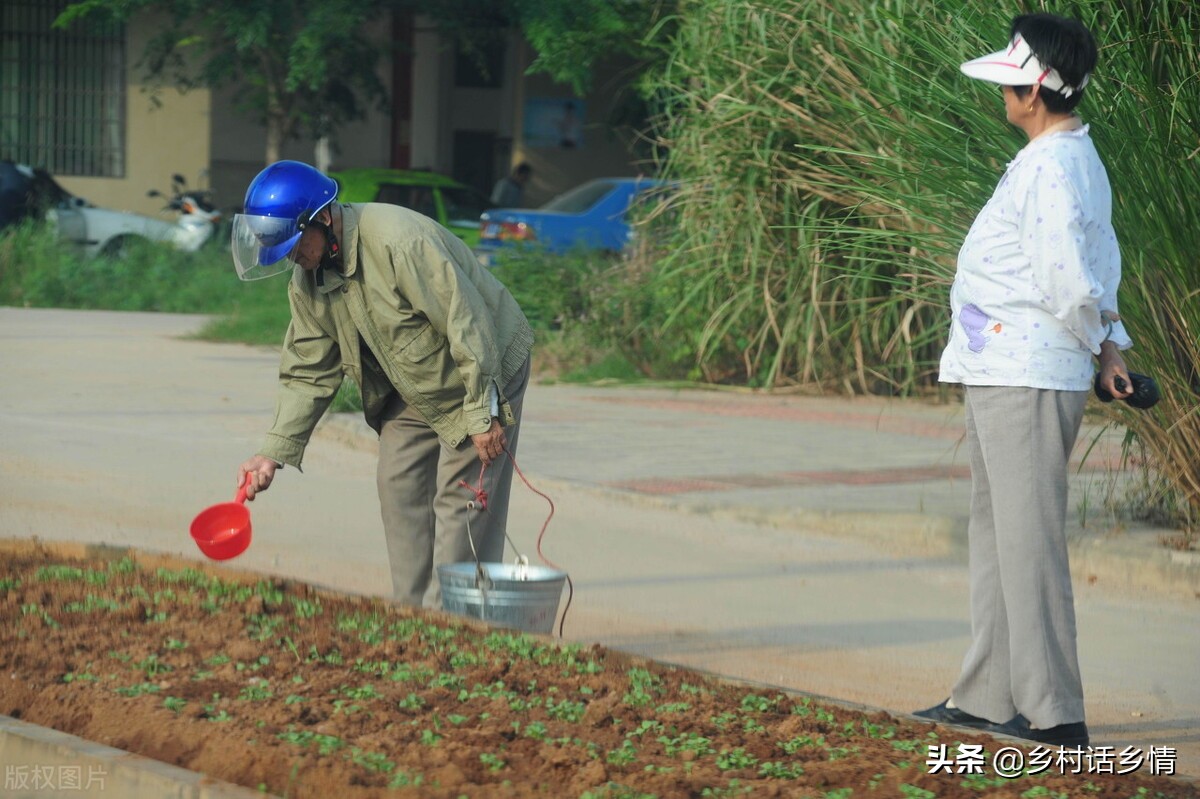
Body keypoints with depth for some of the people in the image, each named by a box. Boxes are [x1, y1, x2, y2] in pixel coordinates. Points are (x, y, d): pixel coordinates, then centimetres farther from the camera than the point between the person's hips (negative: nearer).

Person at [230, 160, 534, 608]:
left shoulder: (399, 242, -32)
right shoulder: (307, 282, -6)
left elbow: (467, 324, -30)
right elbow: (307, 372, 0)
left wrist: (483, 413, -27)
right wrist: (276, 451, -10)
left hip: (486, 370, -8)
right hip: (410, 390, 8)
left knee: (460, 498, -10)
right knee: (398, 488, 5)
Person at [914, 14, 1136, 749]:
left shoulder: (1051, 171, -19)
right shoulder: (1074, 161, 15)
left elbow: (1071, 283, -24)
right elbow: (1100, 265, 19)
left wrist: (1096, 344, -7)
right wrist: (1112, 343, 10)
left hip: (1027, 380, -11)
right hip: (1002, 376, 11)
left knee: (1029, 538, -8)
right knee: (996, 532, 17)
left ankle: (1054, 712, -6)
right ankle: (989, 696, 26)